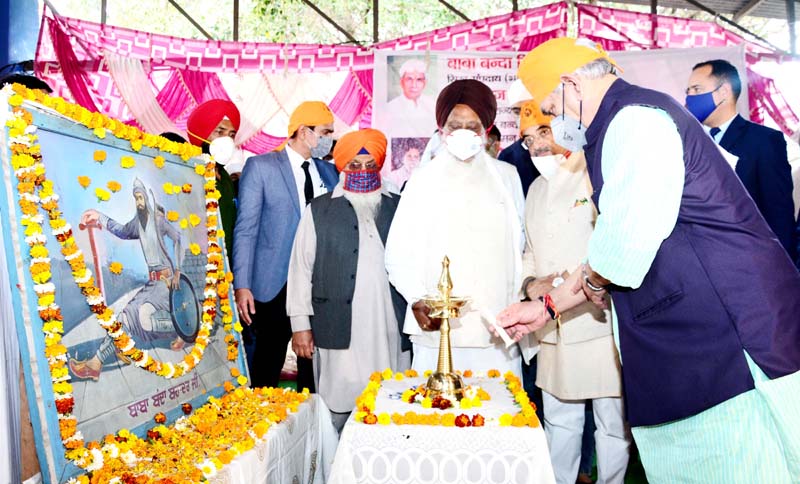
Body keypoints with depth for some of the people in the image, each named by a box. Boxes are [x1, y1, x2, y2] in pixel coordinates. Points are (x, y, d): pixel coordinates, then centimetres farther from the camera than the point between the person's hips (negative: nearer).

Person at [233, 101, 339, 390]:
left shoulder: (329, 171, 11)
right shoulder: (260, 167, -3)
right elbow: (245, 229, -6)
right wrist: (242, 285, -12)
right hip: (275, 285, -4)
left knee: (314, 365, 11)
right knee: (268, 365, 5)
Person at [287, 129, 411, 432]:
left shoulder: (397, 208, 13)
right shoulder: (319, 210, 9)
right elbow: (300, 268, 6)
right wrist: (300, 325, 0)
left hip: (391, 331, 2)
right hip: (339, 333, -1)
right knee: (340, 407, 0)